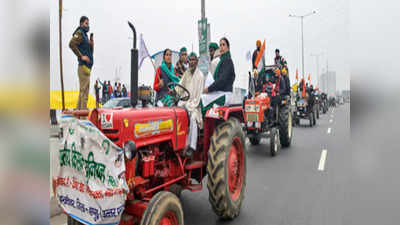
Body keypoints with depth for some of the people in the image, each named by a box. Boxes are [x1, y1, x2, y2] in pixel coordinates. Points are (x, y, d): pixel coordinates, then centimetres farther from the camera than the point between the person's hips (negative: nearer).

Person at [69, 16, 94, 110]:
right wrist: (81, 56, -20)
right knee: (84, 89, -11)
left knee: (83, 89, 13)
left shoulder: (85, 35, 23)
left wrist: (91, 43, 6)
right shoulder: (79, 33, -5)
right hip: (83, 66, -10)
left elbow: (90, 52, 23)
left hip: (87, 66, 10)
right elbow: (71, 44, -22)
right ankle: (83, 109, -10)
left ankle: (79, 109, 19)